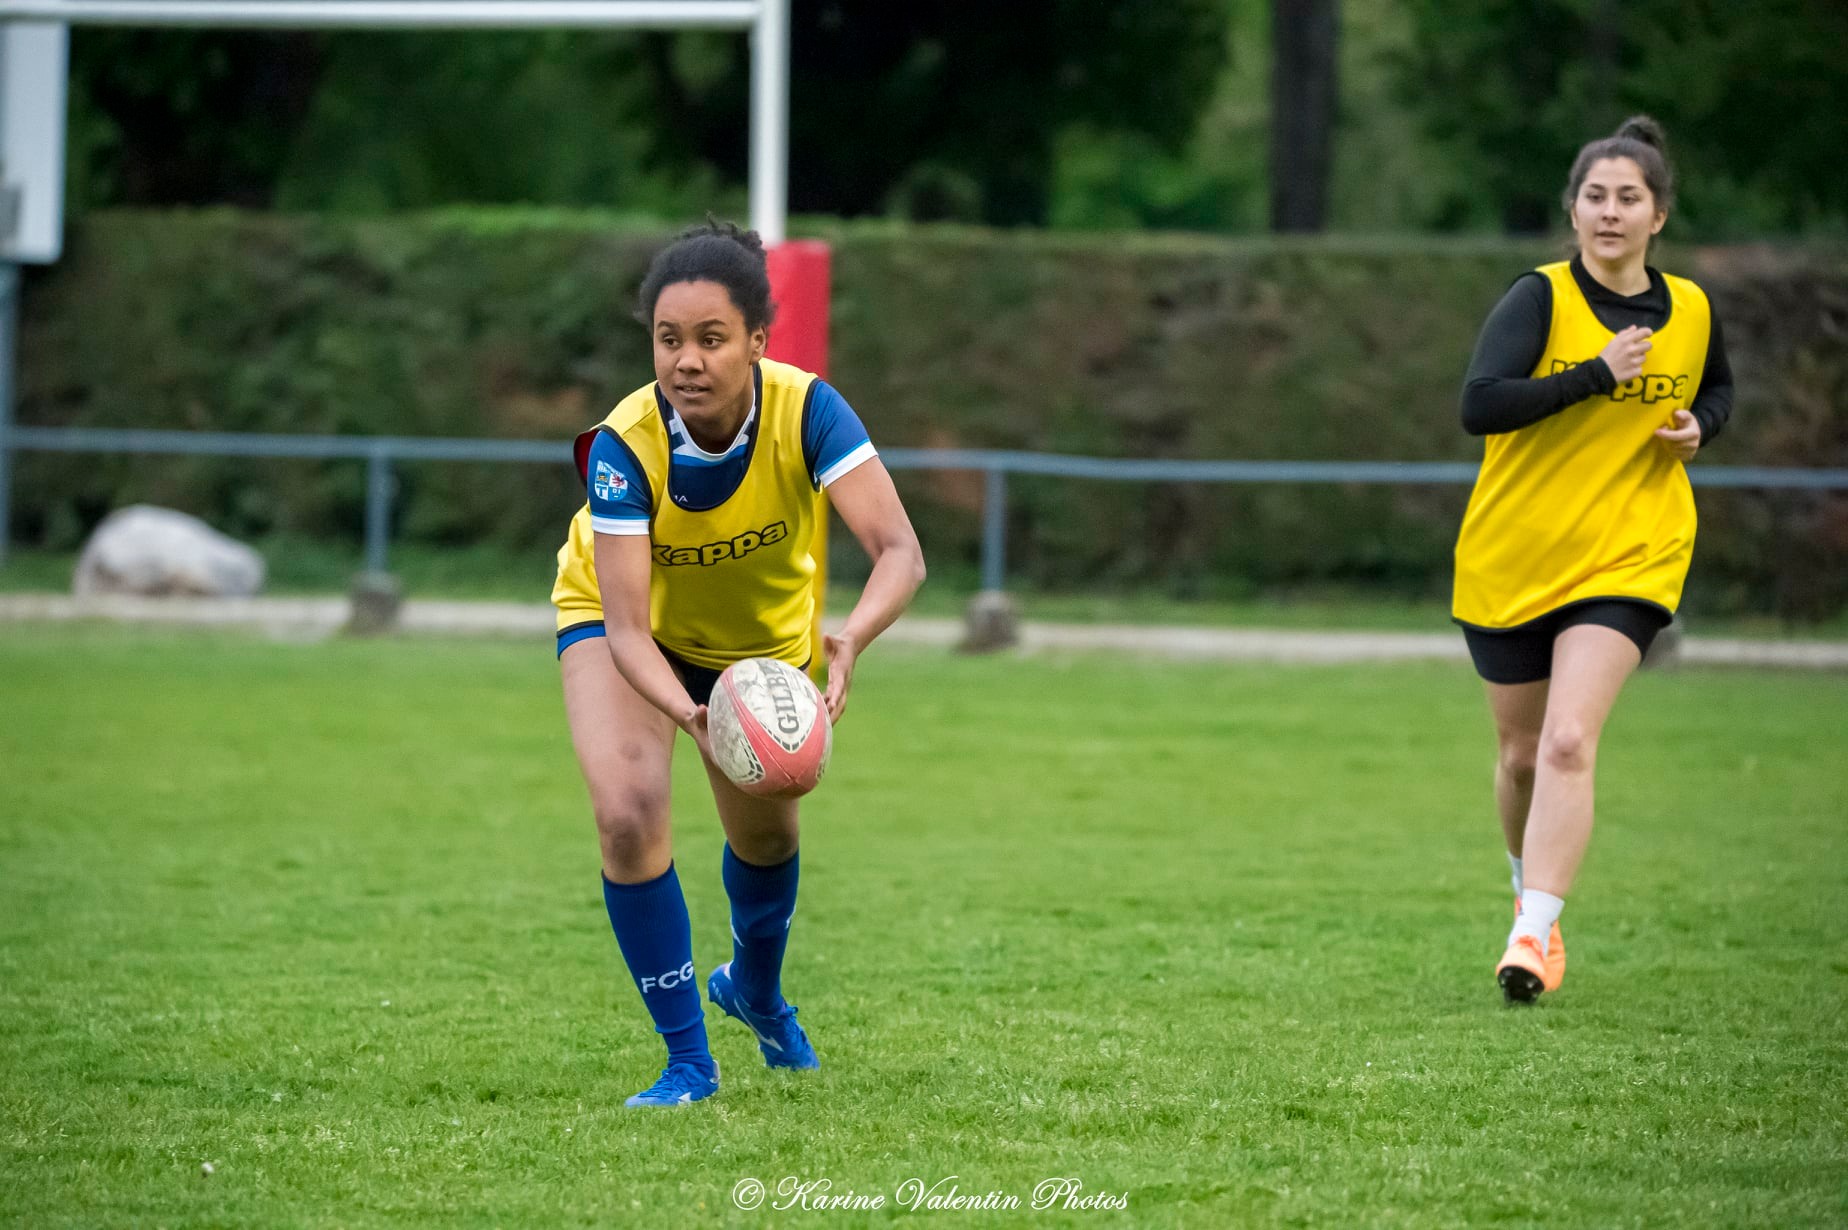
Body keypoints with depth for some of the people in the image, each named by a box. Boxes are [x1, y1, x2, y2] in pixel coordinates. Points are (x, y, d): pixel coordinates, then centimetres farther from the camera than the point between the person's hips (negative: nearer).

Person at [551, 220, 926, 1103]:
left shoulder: (807, 412, -34)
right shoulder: (625, 447, -36)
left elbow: (899, 550, -41)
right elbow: (626, 627, -39)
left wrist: (851, 639, -62)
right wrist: (688, 714, -58)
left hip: (764, 632, 2)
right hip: (627, 624, -2)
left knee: (767, 838, 18)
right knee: (628, 816, -25)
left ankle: (755, 991, 54)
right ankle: (687, 1057, -7)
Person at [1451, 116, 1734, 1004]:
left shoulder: (1690, 312, 2)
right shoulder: (1541, 299, -9)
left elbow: (1716, 389, 24)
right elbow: (1478, 406, -23)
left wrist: (1697, 427, 1)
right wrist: (1596, 374, -27)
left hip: (1626, 560, 0)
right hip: (1510, 561, 0)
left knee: (1569, 743, -19)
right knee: (1522, 755, 13)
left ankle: (1534, 934, -22)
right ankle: (1531, 886, 42)